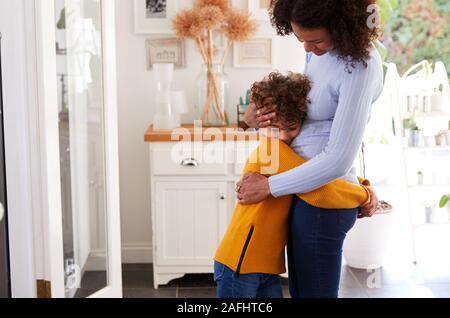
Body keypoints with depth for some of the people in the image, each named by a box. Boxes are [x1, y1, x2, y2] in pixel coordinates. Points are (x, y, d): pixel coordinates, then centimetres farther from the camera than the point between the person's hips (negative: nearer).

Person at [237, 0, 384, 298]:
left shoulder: (359, 66, -23)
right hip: (305, 185, 8)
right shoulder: (321, 50, 2)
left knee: (314, 291, 6)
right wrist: (256, 116, -4)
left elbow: (338, 160, -25)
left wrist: (268, 186, -16)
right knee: (300, 288, 20)